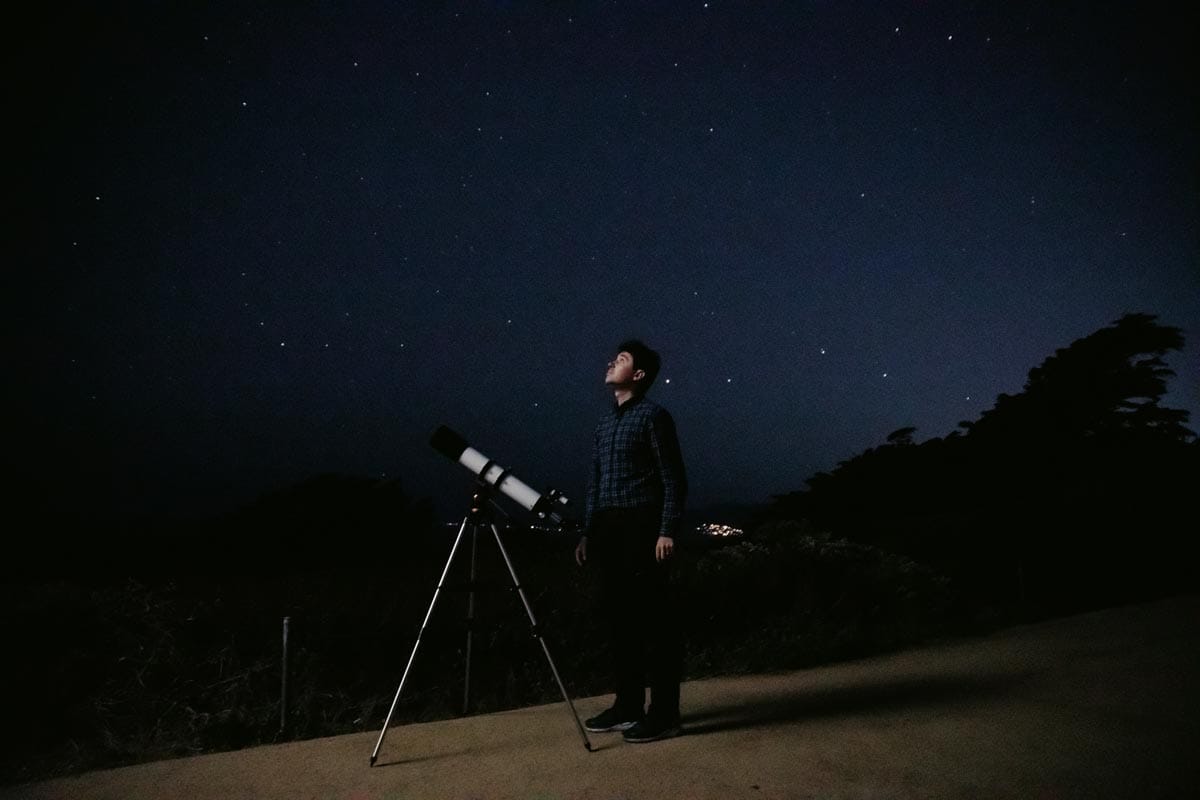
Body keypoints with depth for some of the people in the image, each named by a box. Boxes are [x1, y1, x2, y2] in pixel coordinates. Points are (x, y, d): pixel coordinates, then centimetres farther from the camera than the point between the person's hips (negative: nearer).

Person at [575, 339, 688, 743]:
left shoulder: (653, 415, -4)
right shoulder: (604, 423, 18)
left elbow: (673, 478, -8)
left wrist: (667, 531, -16)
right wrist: (588, 532, 15)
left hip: (642, 526, -7)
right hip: (608, 529, 8)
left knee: (654, 618, -4)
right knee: (619, 616, 10)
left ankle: (664, 713, 3)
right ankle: (628, 705, 19)